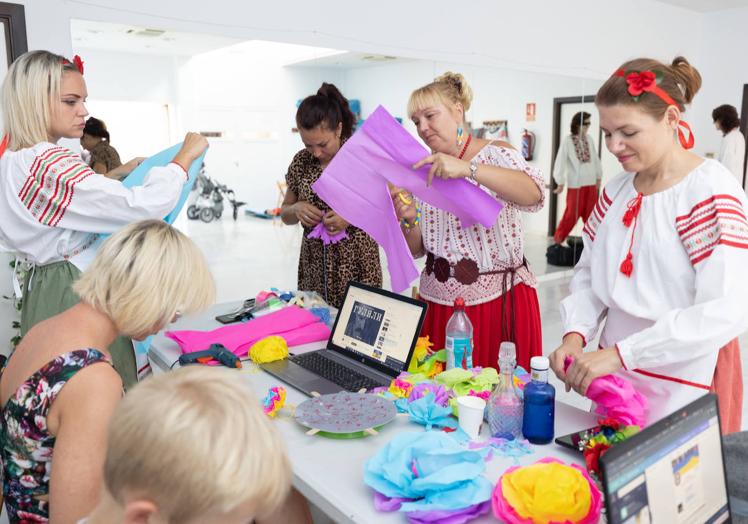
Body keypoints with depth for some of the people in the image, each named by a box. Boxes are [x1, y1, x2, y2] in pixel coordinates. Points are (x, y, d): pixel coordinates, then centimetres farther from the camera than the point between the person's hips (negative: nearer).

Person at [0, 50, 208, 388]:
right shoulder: (50, 165, -24)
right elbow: (144, 207, -30)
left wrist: (115, 175, 18)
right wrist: (186, 155, -17)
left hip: (43, 288, 11)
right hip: (72, 296, -11)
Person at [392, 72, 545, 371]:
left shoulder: (495, 154, -4)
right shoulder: (426, 171, 9)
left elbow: (534, 194, -26)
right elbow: (416, 250, 10)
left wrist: (468, 169, -35)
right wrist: (409, 220, -11)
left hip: (498, 302, -4)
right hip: (437, 302, 4)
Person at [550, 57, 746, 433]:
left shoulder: (711, 191, -15)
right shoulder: (618, 189, 5)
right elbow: (590, 274, 9)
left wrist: (619, 353, -26)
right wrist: (575, 335, -9)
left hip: (684, 390, -6)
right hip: (615, 377, 6)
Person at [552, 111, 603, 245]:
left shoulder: (589, 139, 5)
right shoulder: (568, 141, -9)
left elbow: (595, 158, 12)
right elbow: (561, 162, -9)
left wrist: (598, 178, 14)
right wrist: (560, 183, -10)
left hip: (590, 183, 5)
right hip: (575, 184, -5)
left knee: (591, 213, 10)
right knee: (572, 214, -1)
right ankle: (558, 239, 13)